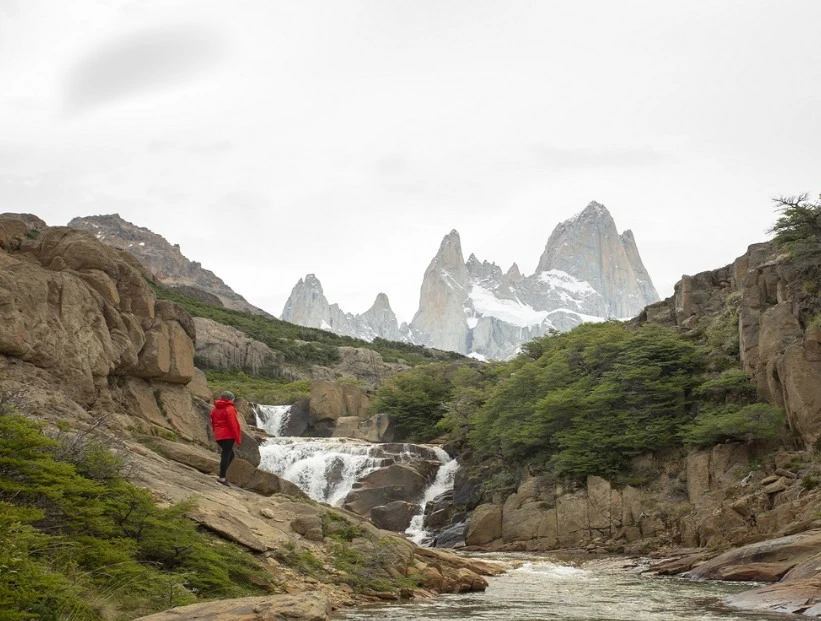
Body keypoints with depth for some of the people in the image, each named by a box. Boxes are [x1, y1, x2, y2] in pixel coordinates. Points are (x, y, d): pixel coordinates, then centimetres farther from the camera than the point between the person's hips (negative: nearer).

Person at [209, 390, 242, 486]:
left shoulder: (215, 409, 16)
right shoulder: (229, 409, -9)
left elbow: (213, 423, 20)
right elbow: (233, 424, -14)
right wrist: (237, 438, -9)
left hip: (218, 436, 8)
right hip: (228, 436, -8)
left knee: (230, 454, 18)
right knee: (226, 455, -6)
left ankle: (222, 475, 10)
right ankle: (221, 478, -9)